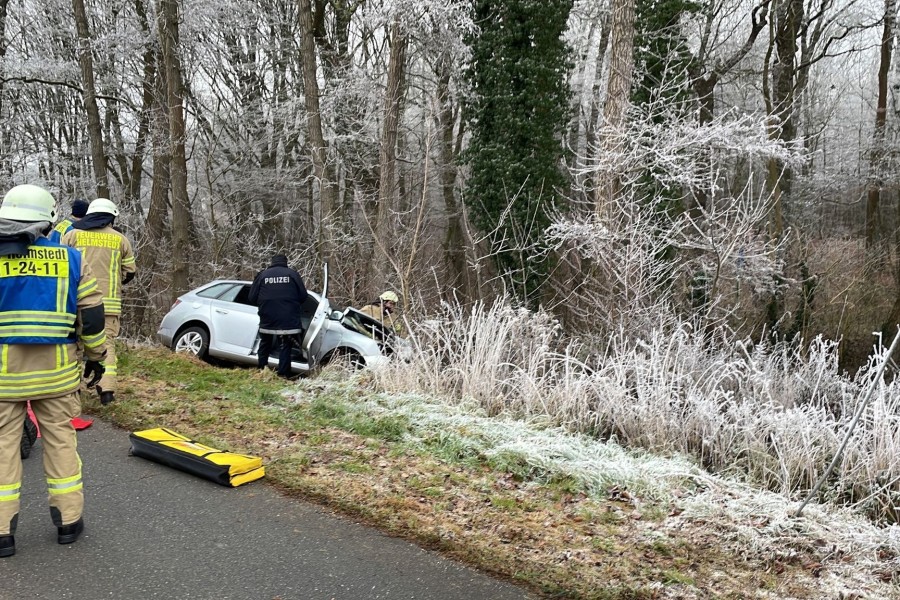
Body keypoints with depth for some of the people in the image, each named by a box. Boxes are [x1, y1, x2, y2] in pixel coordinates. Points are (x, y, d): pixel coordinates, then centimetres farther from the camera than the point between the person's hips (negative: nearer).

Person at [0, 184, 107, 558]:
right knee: (61, 441, 12)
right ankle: (69, 521, 19)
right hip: (56, 371, 1)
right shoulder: (70, 259, -1)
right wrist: (96, 356, 13)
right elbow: (92, 314, 0)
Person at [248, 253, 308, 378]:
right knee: (286, 346, 6)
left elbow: (252, 298, 5)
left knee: (265, 345, 19)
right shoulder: (293, 274, 2)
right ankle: (283, 374, 2)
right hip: (288, 320, -2)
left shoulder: (262, 275, 6)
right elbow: (303, 296, 0)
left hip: (267, 319, 2)